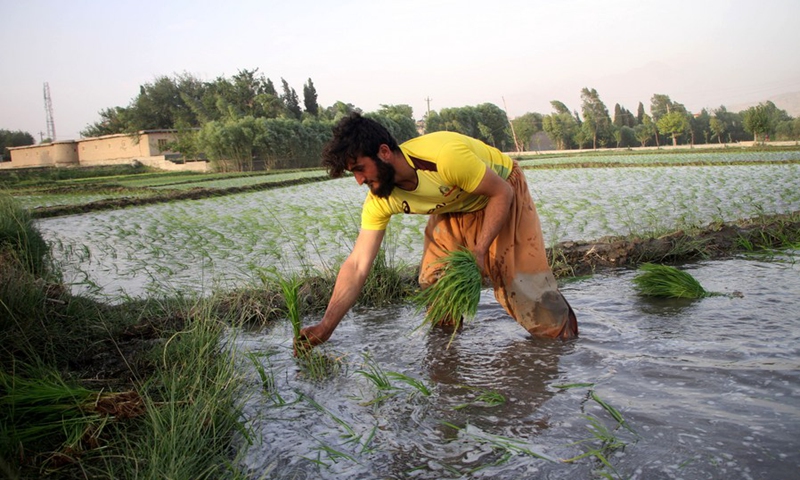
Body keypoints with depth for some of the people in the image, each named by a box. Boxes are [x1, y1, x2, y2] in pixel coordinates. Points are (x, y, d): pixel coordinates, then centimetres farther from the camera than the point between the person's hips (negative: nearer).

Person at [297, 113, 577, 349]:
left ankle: (562, 332, 14)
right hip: (453, 208, 5)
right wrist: (325, 326, -29)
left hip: (501, 196, -5)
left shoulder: (446, 156, -41)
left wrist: (479, 251, -34)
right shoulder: (379, 201, -22)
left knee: (521, 278, -10)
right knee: (433, 281, -6)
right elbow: (357, 265, -22)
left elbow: (502, 192, -26)